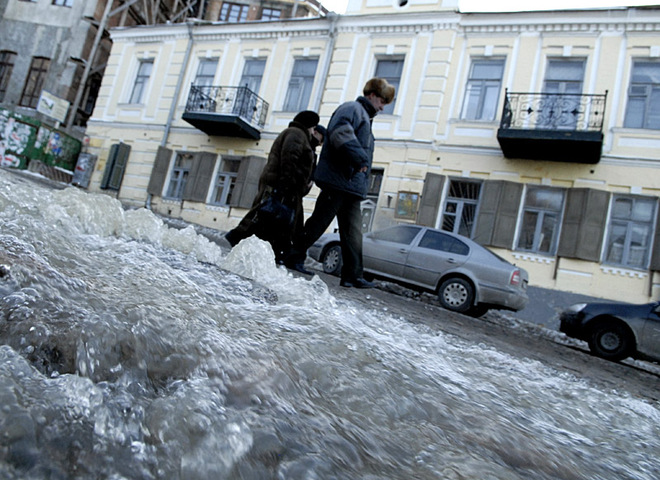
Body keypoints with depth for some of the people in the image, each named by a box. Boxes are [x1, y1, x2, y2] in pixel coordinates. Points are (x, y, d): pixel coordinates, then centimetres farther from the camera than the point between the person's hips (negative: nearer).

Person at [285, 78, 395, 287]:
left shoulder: (365, 118, 28)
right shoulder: (352, 109, -3)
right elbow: (342, 135, -23)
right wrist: (360, 159, -26)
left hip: (353, 185, 10)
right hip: (338, 180, -10)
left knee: (353, 232, 5)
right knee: (318, 222, -4)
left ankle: (353, 275, 7)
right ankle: (294, 258, 8)